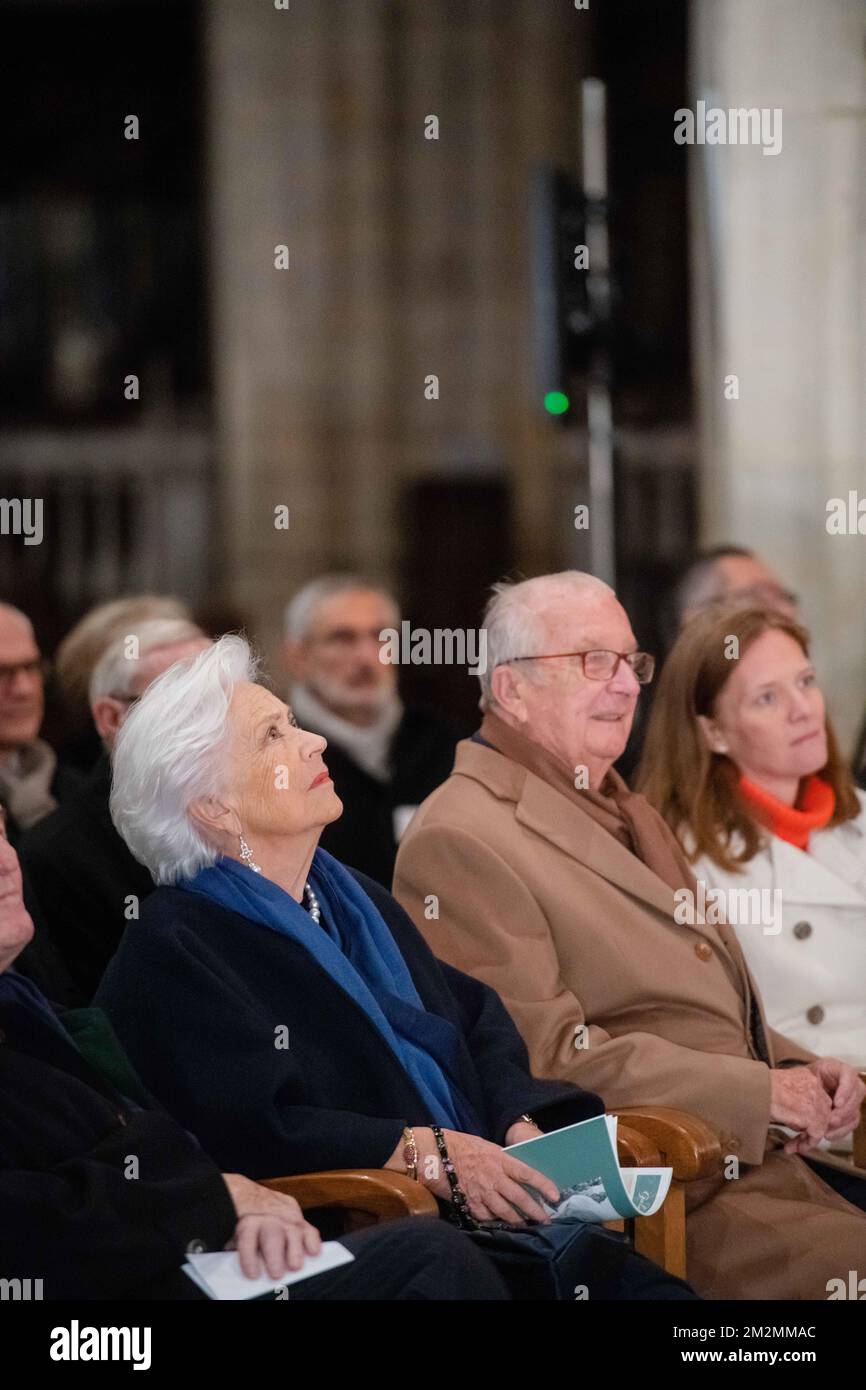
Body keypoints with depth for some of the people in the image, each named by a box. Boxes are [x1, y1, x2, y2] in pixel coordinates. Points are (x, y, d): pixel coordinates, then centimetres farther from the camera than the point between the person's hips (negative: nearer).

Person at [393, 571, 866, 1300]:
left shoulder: (626, 815, 23)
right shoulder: (460, 841, -7)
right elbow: (549, 1054, -14)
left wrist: (803, 1074, 5)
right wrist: (763, 1091, -14)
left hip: (772, 1157, 9)